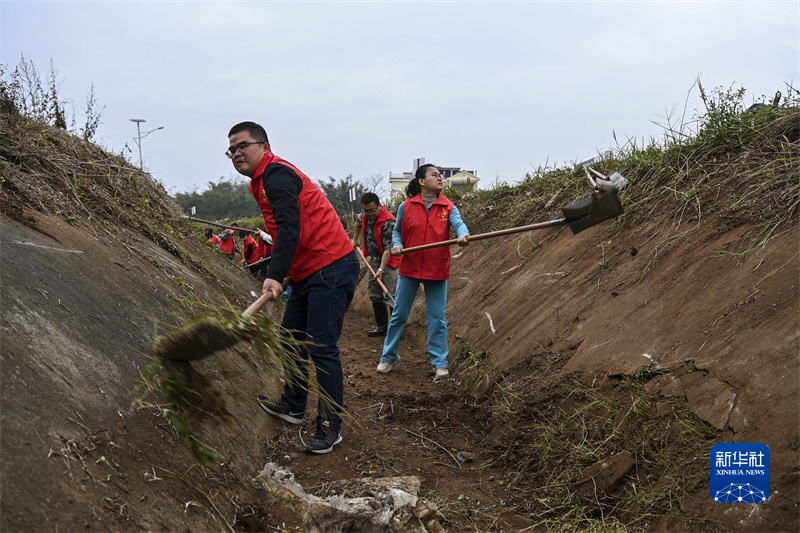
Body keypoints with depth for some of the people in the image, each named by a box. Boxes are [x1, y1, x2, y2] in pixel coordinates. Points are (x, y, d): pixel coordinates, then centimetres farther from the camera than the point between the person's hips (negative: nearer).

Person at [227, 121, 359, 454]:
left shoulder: (276, 174, -13)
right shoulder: (263, 181, 20)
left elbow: (289, 226, -26)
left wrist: (275, 275, -34)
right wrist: (288, 274, 18)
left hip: (331, 269, -11)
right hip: (309, 273, 11)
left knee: (321, 348, -11)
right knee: (291, 339, 19)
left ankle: (330, 426, -2)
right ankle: (293, 405, 35)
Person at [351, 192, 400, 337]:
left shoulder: (389, 222, -24)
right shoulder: (365, 216, -1)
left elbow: (388, 249, -26)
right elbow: (358, 224, 26)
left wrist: (381, 269, -29)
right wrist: (355, 240, 37)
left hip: (389, 262, -8)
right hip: (374, 261, 8)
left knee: (392, 296, -14)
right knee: (375, 295, 10)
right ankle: (382, 326, 19)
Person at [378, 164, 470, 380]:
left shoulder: (448, 207, -2)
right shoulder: (406, 206, -1)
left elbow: (458, 223, -20)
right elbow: (397, 231, 9)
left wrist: (463, 235, -42)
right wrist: (397, 245, -12)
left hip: (437, 272, 0)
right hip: (410, 268, 0)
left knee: (437, 318, 3)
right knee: (399, 315, 8)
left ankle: (440, 362, 15)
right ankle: (389, 356, 25)